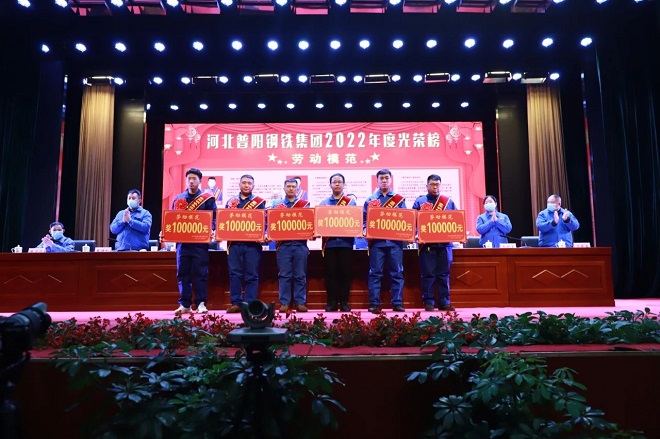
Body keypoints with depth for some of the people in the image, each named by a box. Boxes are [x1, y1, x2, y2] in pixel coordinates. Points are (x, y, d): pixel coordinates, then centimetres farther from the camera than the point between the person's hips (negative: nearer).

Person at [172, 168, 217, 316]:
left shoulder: (207, 198, 4)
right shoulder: (178, 198, 15)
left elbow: (213, 218, -1)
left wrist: (211, 230, -20)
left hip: (200, 242, -3)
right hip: (182, 241, 4)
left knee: (200, 273, -1)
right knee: (183, 273, 4)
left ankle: (201, 304, 5)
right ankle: (185, 305, 10)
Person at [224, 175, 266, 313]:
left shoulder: (259, 202, 7)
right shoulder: (231, 201, 15)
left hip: (253, 243, -2)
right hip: (234, 243, 2)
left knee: (252, 275, 1)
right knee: (235, 274, 1)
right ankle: (236, 303, 8)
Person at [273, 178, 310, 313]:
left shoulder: (305, 204, 11)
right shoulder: (277, 206, 13)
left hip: (300, 244, 0)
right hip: (283, 244, 0)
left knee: (300, 275, 3)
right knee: (284, 275, 2)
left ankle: (300, 302, 9)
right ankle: (284, 303, 7)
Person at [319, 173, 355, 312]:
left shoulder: (351, 202, 9)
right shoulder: (323, 203, 12)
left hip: (346, 242, -1)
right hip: (329, 242, 1)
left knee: (345, 272, 1)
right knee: (331, 273, 2)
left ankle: (344, 302, 9)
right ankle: (332, 302, 9)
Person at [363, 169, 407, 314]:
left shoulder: (399, 199, 14)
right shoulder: (370, 200, 13)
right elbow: (364, 219, 8)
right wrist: (366, 231, -10)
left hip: (395, 241, 1)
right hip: (376, 241, -1)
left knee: (397, 273, 1)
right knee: (375, 273, -1)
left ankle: (397, 303, 7)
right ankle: (374, 303, 3)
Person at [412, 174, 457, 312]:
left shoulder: (448, 202, 14)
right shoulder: (420, 201, 7)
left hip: (445, 243, 2)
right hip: (426, 243, -2)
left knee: (444, 274, 5)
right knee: (428, 274, -1)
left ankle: (444, 302, 11)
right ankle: (428, 302, 6)